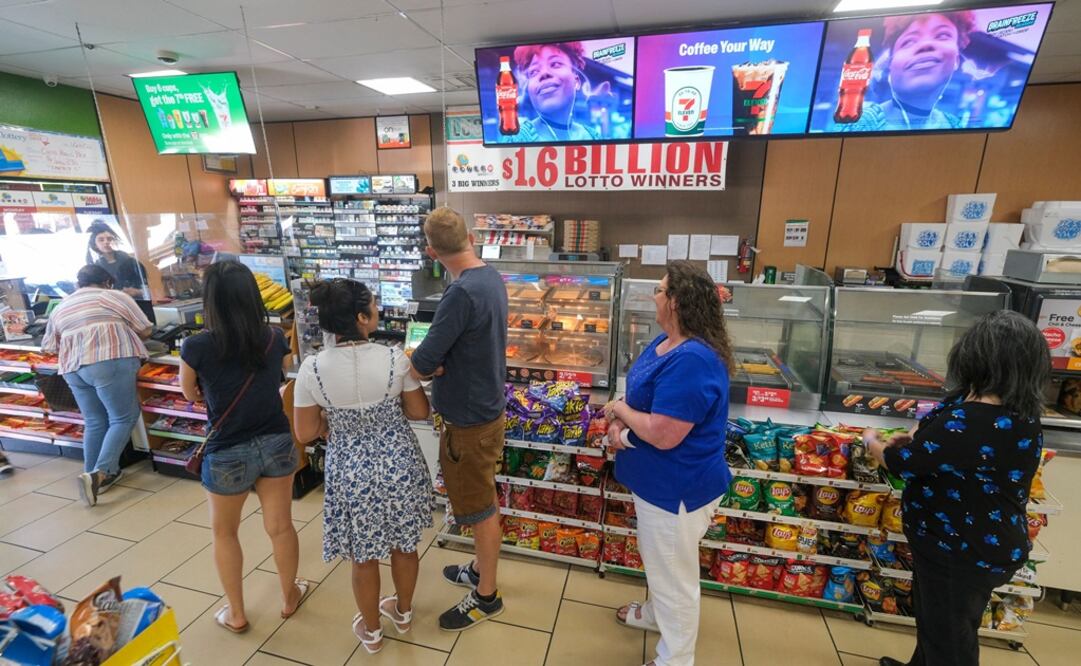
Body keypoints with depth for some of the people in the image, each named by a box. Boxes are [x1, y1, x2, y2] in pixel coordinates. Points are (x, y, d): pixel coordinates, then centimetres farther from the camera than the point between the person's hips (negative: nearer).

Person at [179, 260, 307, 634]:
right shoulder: (275, 339, -9)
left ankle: (235, 613, 38)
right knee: (280, 526, 19)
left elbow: (190, 394, 2)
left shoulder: (197, 347, -17)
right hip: (276, 444, 3)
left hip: (228, 454, -2)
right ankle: (289, 597, 40)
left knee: (224, 533, 23)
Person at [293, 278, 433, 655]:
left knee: (364, 557, 22)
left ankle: (371, 632, 45)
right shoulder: (395, 359, -18)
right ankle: (403, 613, 49)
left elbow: (305, 433, -7)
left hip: (352, 473, 0)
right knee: (404, 545, 24)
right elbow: (420, 412, -5)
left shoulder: (312, 369, -16)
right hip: (400, 465, 1)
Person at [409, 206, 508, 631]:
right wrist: (438, 360, -8)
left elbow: (421, 367, -27)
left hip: (469, 421, -9)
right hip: (487, 408, 9)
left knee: (480, 509, 10)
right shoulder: (492, 278, 1)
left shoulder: (461, 293, -28)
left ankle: (487, 596, 33)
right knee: (483, 502, 25)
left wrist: (416, 361, -5)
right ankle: (481, 569, 47)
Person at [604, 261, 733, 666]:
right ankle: (658, 614, 57)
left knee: (675, 576, 13)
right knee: (660, 562, 32)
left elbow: (663, 434, -33)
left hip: (677, 488, -10)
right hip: (660, 480, 10)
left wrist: (620, 410, -16)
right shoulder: (665, 342, 2)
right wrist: (620, 424, -7)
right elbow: (645, 397, 13)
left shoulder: (692, 361, -32)